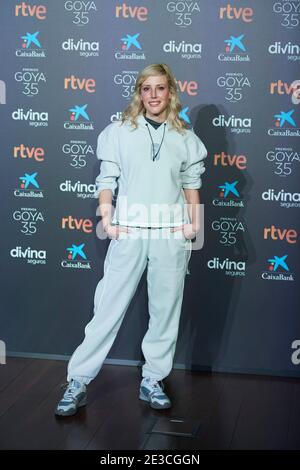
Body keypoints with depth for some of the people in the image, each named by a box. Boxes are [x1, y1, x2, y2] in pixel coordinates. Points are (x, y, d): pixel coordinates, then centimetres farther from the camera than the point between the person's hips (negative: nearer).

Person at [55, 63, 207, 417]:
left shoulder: (185, 138, 10)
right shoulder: (119, 132, 6)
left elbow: (191, 184, 13)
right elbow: (107, 180, 5)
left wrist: (193, 223, 1)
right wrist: (107, 219, -6)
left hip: (172, 234, 2)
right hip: (129, 232, -2)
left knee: (165, 310, 7)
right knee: (109, 307, -2)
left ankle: (152, 381, 19)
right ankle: (78, 383, 5)